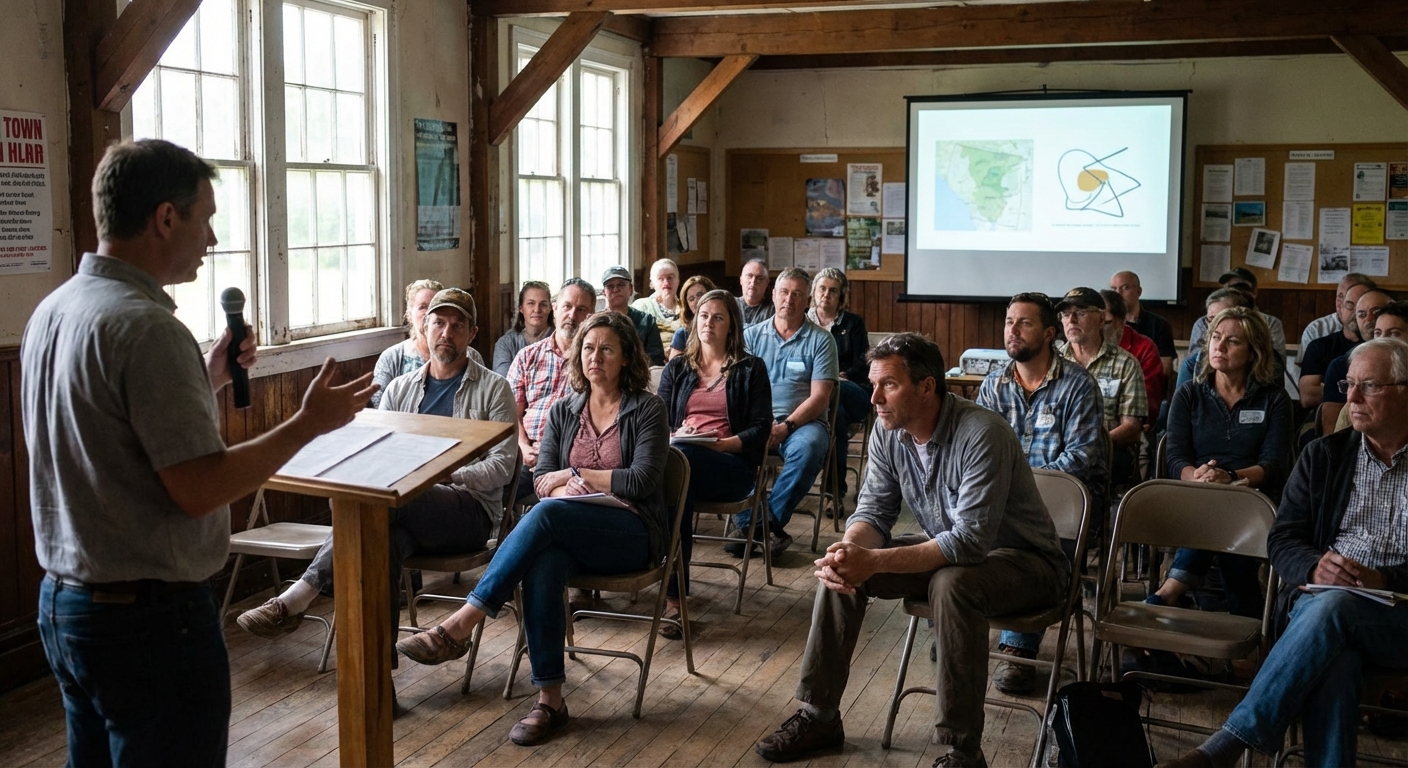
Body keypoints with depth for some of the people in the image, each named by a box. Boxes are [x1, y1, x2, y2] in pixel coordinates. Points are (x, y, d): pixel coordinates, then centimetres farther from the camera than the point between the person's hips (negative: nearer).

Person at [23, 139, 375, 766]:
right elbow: (199, 488, -23)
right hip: (149, 619, -9)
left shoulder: (50, 312, 6)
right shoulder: (147, 327, -22)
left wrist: (205, 379, 16)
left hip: (63, 600, 9)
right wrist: (308, 424, -14)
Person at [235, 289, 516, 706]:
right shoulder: (399, 389, 20)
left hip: (471, 510, -4)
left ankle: (297, 598, -38)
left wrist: (442, 477, -18)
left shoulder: (493, 389, 5)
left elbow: (501, 466, -5)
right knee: (383, 538, -36)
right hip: (407, 511, 4)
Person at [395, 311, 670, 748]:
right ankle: (549, 699, -30)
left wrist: (575, 474, -6)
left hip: (634, 533, -4)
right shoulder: (564, 411, 15)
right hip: (570, 532, 4)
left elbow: (643, 480, -11)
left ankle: (459, 627, -33)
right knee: (542, 564, -35)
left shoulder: (647, 410, 2)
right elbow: (540, 479, 8)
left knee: (547, 514, -34)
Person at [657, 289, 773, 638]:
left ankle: (672, 594, -37)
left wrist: (720, 443, -15)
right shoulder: (677, 368, 22)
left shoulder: (750, 369, 12)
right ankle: (674, 593, -38)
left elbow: (761, 429, 2)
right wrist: (674, 435, -10)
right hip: (679, 457, 2)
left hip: (732, 465, -2)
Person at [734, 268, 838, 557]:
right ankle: (748, 523, -19)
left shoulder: (821, 340, 4)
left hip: (803, 421, -2)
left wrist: (785, 427, -18)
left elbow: (819, 398, -4)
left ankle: (770, 520, -21)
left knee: (807, 447, -35)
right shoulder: (752, 335, 11)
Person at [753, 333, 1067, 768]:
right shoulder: (888, 432, -7)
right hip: (947, 549, 7)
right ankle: (818, 716, 3)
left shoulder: (981, 435, -29)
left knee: (951, 585, -38)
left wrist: (874, 562, -39)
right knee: (840, 566, -8)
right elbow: (874, 511, -2)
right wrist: (851, 550, -27)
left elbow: (971, 541, -34)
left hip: (1025, 560, -7)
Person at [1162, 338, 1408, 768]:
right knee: (1333, 657, -36)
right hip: (1319, 600, 2)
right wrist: (1315, 568, -12)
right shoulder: (1324, 456, 16)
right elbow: (1282, 540, 11)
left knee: (1333, 609, -36)